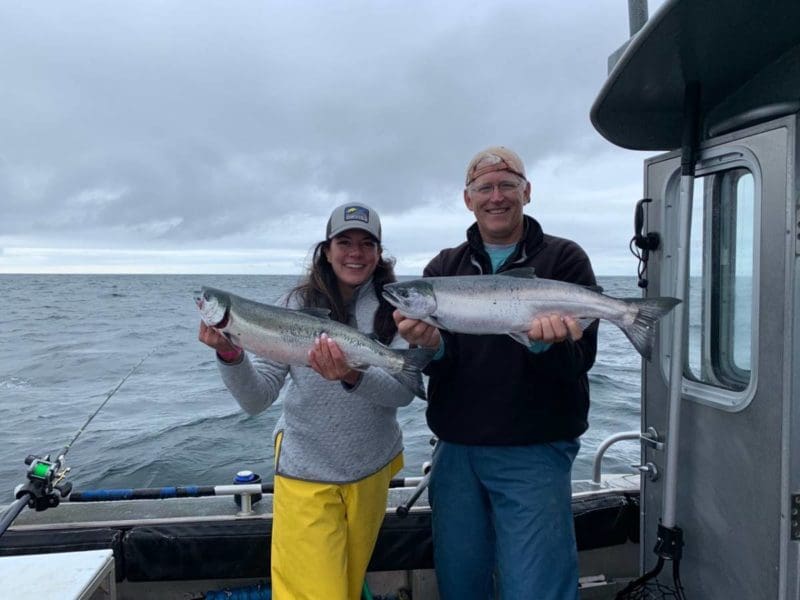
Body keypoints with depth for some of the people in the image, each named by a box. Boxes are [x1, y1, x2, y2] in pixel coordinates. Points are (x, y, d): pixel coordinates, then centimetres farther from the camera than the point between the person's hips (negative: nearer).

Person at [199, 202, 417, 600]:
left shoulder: (393, 308, -5)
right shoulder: (298, 305, -7)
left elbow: (405, 389, -18)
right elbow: (256, 399, -9)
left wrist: (354, 377, -36)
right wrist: (230, 354, -28)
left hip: (371, 471, 2)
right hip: (306, 474, -2)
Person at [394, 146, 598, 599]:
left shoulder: (564, 259, -2)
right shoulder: (444, 268, 7)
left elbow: (581, 359, -9)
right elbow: (440, 365, -2)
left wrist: (547, 344, -30)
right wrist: (431, 345, -24)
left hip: (535, 452, -3)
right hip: (456, 451, 4)